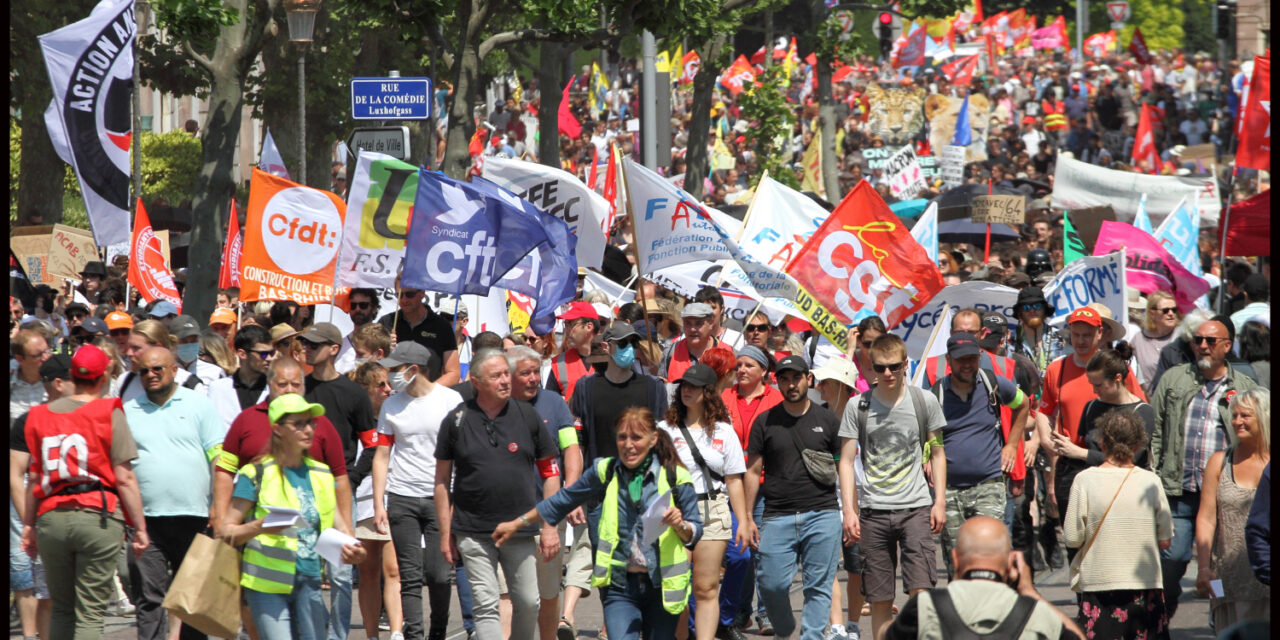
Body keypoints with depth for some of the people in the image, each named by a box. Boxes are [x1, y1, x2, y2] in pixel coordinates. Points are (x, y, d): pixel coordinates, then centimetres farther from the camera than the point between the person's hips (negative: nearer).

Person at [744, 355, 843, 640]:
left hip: (822, 513, 0)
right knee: (771, 584, -5)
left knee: (818, 587, -4)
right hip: (777, 517, 0)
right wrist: (747, 518, 3)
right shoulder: (765, 422, 9)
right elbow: (753, 471, 10)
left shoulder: (827, 420, 9)